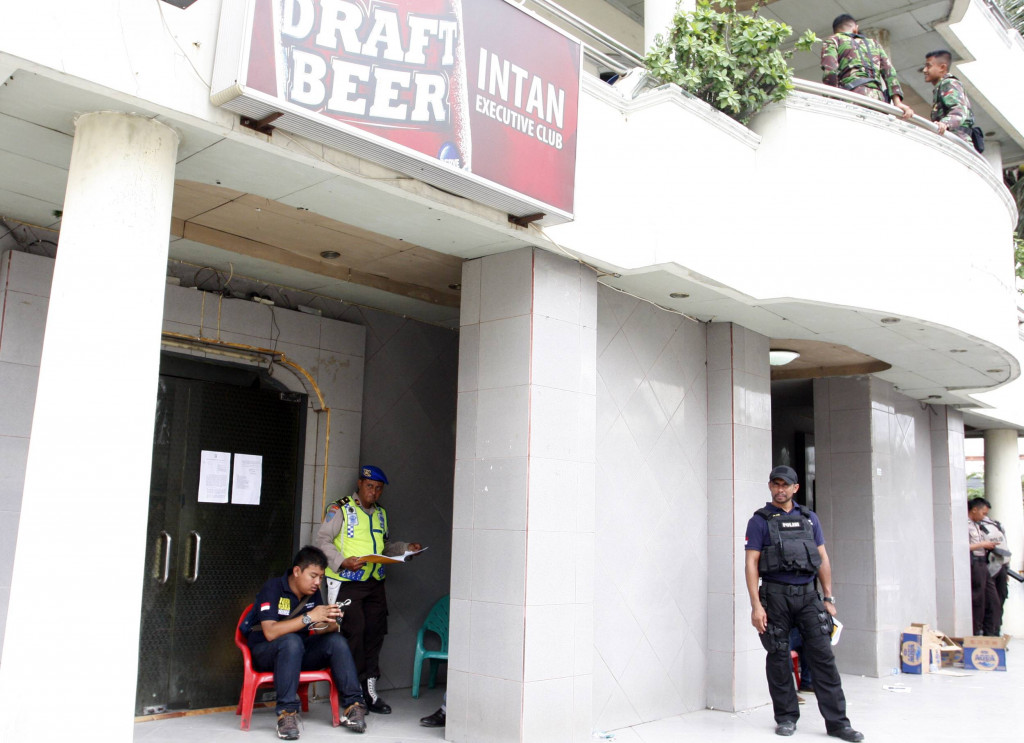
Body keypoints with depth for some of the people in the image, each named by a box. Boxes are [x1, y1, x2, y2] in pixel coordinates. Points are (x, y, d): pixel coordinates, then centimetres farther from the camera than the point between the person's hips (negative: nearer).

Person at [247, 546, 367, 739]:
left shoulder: (313, 593, 4)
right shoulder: (272, 589, -17)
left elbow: (319, 630, 1)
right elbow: (270, 632, -28)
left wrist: (330, 623, -23)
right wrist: (309, 617, -33)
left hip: (298, 652, 6)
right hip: (265, 654, -6)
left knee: (337, 640, -18)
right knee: (291, 641, -37)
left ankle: (353, 705, -21)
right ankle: (286, 713, -37)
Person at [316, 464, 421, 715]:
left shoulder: (380, 514, 18)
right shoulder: (340, 509, -2)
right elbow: (323, 539, -9)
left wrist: (406, 548, 10)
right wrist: (342, 562, -21)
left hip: (374, 583, 6)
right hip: (346, 582, -6)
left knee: (375, 632, 4)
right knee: (353, 632, -9)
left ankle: (369, 689, 13)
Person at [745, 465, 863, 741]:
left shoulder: (809, 518, 13)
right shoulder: (760, 521, 1)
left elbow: (823, 558, 14)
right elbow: (751, 563, -4)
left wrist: (829, 597, 7)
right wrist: (756, 605, -11)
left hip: (808, 594, 3)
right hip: (775, 596, -3)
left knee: (823, 655, -2)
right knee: (779, 658, 4)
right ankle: (786, 718, 17)